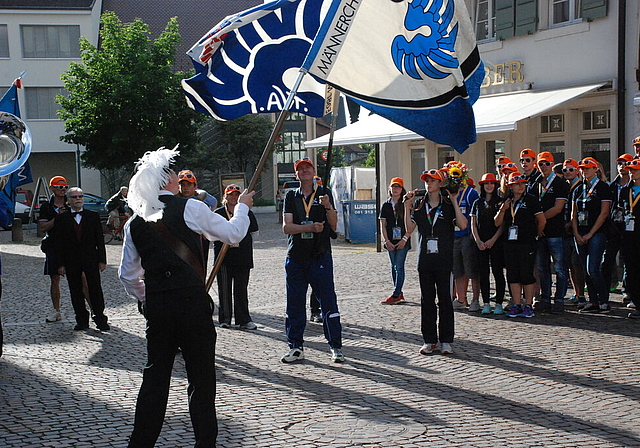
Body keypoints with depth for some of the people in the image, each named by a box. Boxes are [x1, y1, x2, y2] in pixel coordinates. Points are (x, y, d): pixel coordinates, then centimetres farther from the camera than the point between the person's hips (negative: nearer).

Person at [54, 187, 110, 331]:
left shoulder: (93, 216, 6)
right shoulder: (61, 219, 5)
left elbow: (100, 240, 5)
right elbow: (59, 243, 3)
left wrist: (102, 260, -1)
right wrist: (61, 264, -2)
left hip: (91, 260, -1)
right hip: (71, 261, 1)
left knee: (95, 289, -1)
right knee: (76, 292, 5)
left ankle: (100, 319, 6)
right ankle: (81, 320, 14)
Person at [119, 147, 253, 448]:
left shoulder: (135, 223, 8)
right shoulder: (190, 208, -6)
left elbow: (127, 274, 12)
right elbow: (233, 234, 5)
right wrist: (242, 207, 22)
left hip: (156, 306, 5)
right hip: (192, 302, -5)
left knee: (155, 376, 14)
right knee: (201, 378, 5)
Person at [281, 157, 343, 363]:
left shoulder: (324, 193, 6)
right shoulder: (291, 196, 10)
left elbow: (333, 225, -2)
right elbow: (286, 227, -2)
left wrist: (328, 206, -20)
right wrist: (310, 227, -17)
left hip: (320, 256, -2)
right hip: (296, 257, 2)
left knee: (328, 301, -4)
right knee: (294, 303, 6)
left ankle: (336, 346, 4)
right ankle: (295, 347, 15)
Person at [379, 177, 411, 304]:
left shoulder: (406, 204, -1)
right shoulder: (386, 205, 9)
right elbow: (383, 225, 7)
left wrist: (404, 239, -12)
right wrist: (386, 241, -4)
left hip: (402, 241, -4)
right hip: (391, 241, 4)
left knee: (399, 266, -8)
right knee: (394, 267, 9)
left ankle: (395, 295, -9)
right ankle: (399, 294, 17)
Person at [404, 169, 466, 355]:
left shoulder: (448, 205, 2)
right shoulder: (419, 206, 11)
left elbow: (463, 225, -12)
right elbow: (410, 229, 2)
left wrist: (454, 202, -14)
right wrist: (407, 206, -5)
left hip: (444, 260, -3)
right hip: (425, 260, 3)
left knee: (445, 299, -1)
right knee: (427, 300, 5)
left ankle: (446, 340, 6)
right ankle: (429, 340, 12)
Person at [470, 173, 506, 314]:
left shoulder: (500, 202, 3)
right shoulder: (477, 203, 13)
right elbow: (473, 224, 10)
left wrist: (493, 240, -11)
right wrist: (478, 241, -3)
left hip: (496, 242, -3)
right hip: (480, 243, 3)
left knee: (498, 272, -4)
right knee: (483, 273, 2)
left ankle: (499, 304, 1)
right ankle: (486, 304, 8)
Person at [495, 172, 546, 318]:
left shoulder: (531, 200, -2)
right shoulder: (506, 201, 12)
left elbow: (542, 221, -2)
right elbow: (497, 223, 9)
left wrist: (536, 234, 9)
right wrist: (503, 209, -5)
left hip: (527, 243, -5)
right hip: (510, 243, 5)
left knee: (527, 274, -3)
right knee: (513, 275, 5)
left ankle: (528, 306, 4)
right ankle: (517, 305, 12)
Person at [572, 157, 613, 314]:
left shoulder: (603, 187, -2)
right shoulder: (578, 190, 15)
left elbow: (604, 213, -8)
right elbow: (574, 214, 13)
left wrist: (589, 234, -11)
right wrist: (576, 234, -1)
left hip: (596, 233, -6)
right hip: (580, 235, 6)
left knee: (592, 269, -13)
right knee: (586, 270, 5)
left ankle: (604, 301, -2)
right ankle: (593, 302, 11)